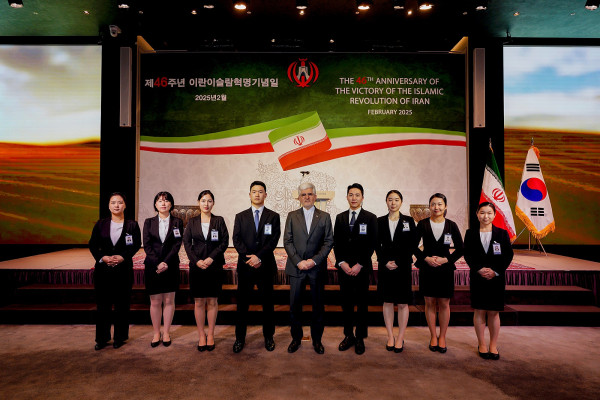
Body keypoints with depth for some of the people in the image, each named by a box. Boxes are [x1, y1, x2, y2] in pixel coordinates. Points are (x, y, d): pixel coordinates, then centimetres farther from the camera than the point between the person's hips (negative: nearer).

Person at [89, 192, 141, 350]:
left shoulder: (132, 225, 4)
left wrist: (122, 257, -17)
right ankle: (102, 338, 18)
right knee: (102, 304, 6)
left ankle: (120, 337, 17)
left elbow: (136, 245, -3)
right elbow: (92, 245, 4)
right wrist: (102, 257, -13)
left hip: (124, 269, -1)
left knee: (122, 304, 4)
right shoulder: (101, 224, 8)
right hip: (103, 269, 1)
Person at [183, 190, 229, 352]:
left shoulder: (219, 221, 4)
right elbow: (186, 243, 2)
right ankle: (201, 335, 16)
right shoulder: (192, 222, 7)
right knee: (199, 302, 5)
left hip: (215, 266, -1)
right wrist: (197, 261, -11)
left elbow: (224, 242, -2)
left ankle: (211, 335, 16)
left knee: (212, 302, 5)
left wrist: (211, 258, -13)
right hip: (196, 266, 1)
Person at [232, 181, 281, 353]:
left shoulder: (273, 216, 6)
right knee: (242, 303, 6)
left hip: (265, 266, -1)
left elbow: (273, 240, -5)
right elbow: (236, 240, 1)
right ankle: (240, 338, 17)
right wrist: (250, 257, -13)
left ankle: (268, 337, 20)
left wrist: (259, 256, -16)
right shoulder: (240, 216, 10)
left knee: (267, 303, 7)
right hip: (245, 266, 1)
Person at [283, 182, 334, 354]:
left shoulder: (324, 217, 5)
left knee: (318, 305, 7)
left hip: (317, 267, 0)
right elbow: (287, 241, 1)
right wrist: (299, 262, -11)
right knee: (295, 305, 5)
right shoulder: (292, 216, 6)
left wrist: (315, 260, -11)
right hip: (296, 267, 0)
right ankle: (296, 338, 21)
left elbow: (329, 241, 0)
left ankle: (317, 339, 22)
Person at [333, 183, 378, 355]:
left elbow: (372, 244, -4)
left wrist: (359, 265, -10)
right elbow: (336, 243, 8)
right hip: (344, 267, 3)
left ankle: (360, 338, 14)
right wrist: (342, 263, -5)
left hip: (362, 268, -3)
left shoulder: (370, 218, 1)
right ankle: (348, 335, 19)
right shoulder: (340, 218, 11)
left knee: (362, 304, 3)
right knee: (346, 303, 7)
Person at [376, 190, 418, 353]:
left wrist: (398, 263, -10)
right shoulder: (380, 221, 7)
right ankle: (390, 337, 16)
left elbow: (412, 246, -2)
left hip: (403, 267, -1)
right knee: (388, 302, 6)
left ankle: (400, 338, 12)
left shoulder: (408, 221, 3)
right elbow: (377, 246, 6)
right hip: (385, 267, 1)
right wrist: (385, 262, -8)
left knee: (403, 303, 2)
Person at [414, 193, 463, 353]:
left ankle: (442, 337, 19)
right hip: (427, 268, 0)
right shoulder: (423, 224, 0)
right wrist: (426, 258, -10)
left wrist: (446, 259, -9)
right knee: (430, 303, 6)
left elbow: (460, 249, 4)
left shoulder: (451, 225, 1)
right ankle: (433, 336, 19)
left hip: (445, 268, 0)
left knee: (444, 304, 5)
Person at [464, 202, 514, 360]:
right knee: (479, 311, 4)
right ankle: (482, 345, 17)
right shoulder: (470, 234, 3)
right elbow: (467, 255, 0)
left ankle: (493, 346, 18)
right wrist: (479, 269, -14)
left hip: (496, 277, 0)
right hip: (477, 277, 0)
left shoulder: (502, 233, 3)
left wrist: (495, 271, -12)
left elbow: (508, 255, 0)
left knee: (494, 312, 5)